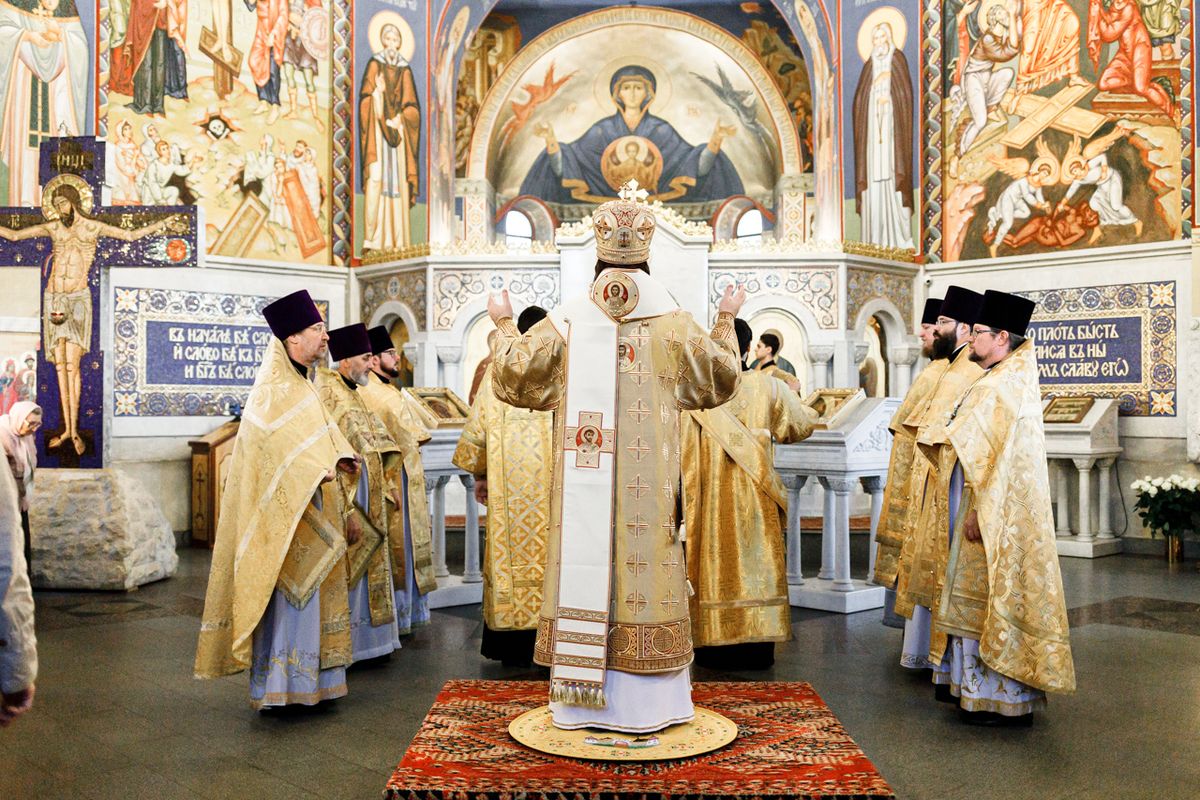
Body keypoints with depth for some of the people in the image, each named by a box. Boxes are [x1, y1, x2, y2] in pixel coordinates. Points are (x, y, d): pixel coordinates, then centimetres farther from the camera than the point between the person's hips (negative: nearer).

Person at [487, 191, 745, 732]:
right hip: (648, 483, 0)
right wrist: (726, 321, 23)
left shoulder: (568, 321, 0)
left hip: (584, 480, 0)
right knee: (645, 567, 4)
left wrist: (503, 324, 19)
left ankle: (582, 699, 12)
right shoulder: (672, 321, 0)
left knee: (586, 567, 5)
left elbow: (513, 375, 3)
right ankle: (647, 704, 11)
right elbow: (722, 377, 9)